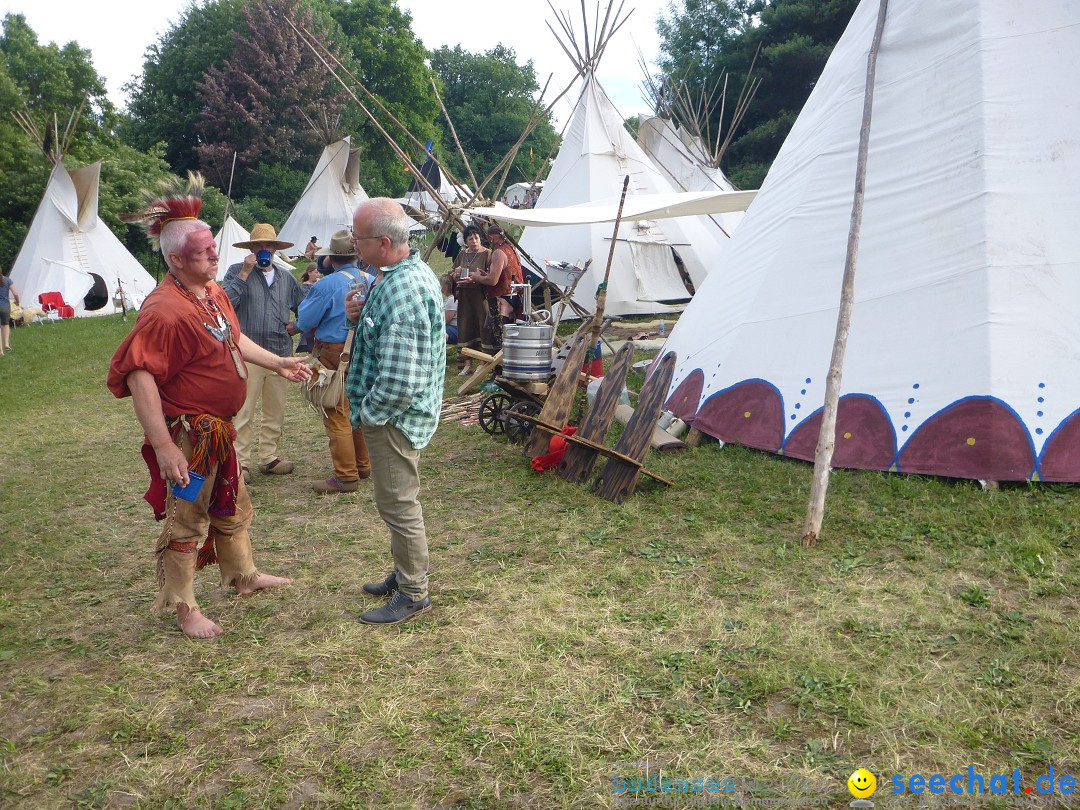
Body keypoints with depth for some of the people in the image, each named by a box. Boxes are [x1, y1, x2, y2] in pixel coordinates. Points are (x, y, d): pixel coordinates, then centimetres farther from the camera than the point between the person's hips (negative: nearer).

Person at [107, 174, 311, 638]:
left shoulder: (213, 293, 5)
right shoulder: (166, 309, -26)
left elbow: (234, 338, 23)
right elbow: (138, 375, -30)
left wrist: (277, 363, 19)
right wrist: (163, 445, -33)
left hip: (218, 428, 10)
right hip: (187, 434, -9)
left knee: (232, 506, 24)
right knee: (187, 520, 4)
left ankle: (243, 575, 43)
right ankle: (184, 608, 21)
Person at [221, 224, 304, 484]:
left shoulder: (286, 278, 15)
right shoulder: (237, 271, 3)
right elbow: (226, 302, -13)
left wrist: (297, 327, 11)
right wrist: (244, 273, -14)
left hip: (280, 353, 5)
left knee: (276, 412, 10)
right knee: (243, 411, -5)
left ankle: (269, 458, 21)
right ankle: (240, 462, 2)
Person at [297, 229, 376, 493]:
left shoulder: (328, 285, -16)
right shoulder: (371, 281, 2)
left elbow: (305, 321, -8)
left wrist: (307, 301, 11)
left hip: (335, 355, -7)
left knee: (337, 415, -1)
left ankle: (346, 476, 1)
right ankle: (362, 466, 30)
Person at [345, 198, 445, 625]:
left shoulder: (401, 290, -28)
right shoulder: (413, 270, 6)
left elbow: (398, 379, -31)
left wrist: (370, 414, -15)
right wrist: (359, 315, -2)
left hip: (394, 415, -11)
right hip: (403, 411, 11)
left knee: (398, 504, 4)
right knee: (398, 501, 23)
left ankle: (413, 594, 20)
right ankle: (404, 573, 39)